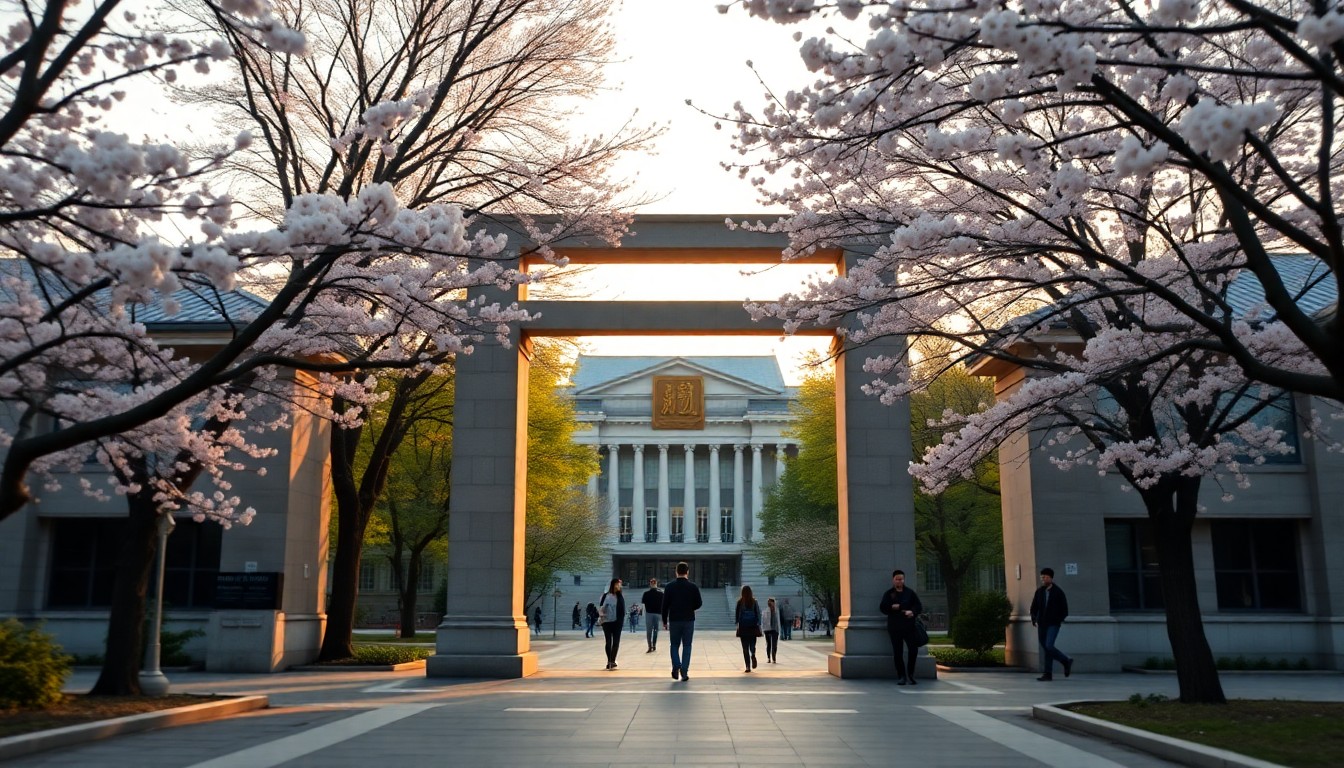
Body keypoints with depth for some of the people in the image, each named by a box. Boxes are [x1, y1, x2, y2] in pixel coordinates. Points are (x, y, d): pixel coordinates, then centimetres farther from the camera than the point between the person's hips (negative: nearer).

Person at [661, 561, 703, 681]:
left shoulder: (670, 587, -3)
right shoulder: (693, 587, -4)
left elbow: (665, 605, -2)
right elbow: (698, 604, -3)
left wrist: (664, 621, 6)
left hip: (674, 620, 0)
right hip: (689, 620, 0)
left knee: (675, 645, 14)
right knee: (687, 646, 7)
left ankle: (676, 666, -7)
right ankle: (684, 672, 2)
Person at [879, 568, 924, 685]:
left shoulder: (910, 592, 10)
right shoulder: (888, 594, 10)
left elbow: (919, 606, 4)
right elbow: (882, 608, 2)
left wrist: (912, 612, -15)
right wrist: (892, 607, -16)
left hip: (909, 626, 0)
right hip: (894, 626, 0)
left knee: (913, 649, -9)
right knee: (897, 652, 1)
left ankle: (910, 674, 7)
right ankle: (901, 676, 8)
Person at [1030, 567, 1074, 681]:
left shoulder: (1058, 592, -2)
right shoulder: (1039, 592, 9)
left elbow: (1064, 608, 0)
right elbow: (1034, 608, 11)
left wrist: (1060, 620, -6)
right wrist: (1034, 620, -1)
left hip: (1053, 624, -5)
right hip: (1041, 624, 5)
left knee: (1049, 646, -17)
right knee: (1045, 648, 6)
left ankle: (1066, 661, 7)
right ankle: (1047, 674, 10)